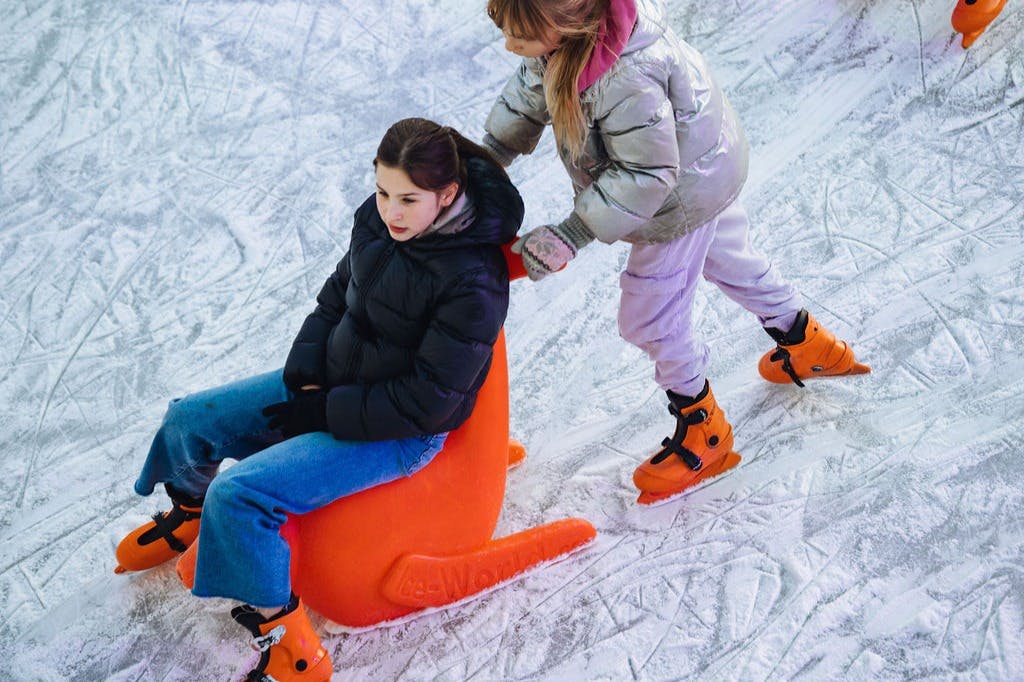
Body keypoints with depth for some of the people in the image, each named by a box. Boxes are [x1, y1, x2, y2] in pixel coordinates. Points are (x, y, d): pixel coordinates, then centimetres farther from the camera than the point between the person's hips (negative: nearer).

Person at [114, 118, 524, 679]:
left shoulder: (474, 283, -28)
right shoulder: (378, 219, -7)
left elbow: (425, 400, -25)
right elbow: (335, 297, 9)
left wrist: (324, 413, -19)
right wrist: (304, 377, -5)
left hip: (400, 430, -8)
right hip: (332, 381, 8)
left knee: (239, 492, -23)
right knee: (188, 420, 8)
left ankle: (283, 636, -6)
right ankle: (190, 514, 40)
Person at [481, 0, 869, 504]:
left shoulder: (625, 83, -45)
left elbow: (645, 177, -34)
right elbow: (529, 90, 0)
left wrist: (570, 235, -33)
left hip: (684, 198, -9)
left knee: (649, 320, 6)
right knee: (726, 256, 31)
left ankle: (701, 430, 29)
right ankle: (808, 346, 54)